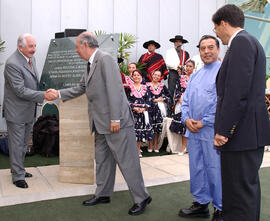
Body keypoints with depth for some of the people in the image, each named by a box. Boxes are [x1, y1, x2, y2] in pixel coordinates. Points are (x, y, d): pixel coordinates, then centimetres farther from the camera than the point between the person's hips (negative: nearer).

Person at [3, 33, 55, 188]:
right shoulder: (12, 64, -23)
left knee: (24, 143, 20)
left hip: (29, 110, 9)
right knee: (17, 144, 3)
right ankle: (18, 176, 16)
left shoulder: (31, 58, 5)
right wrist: (43, 95, -28)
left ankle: (18, 169, 37)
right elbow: (21, 90, -26)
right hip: (16, 112, -8)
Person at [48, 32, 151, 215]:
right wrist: (59, 94, 25)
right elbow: (81, 88, 27)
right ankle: (103, 194, 34)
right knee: (102, 160, 18)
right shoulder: (91, 65, 17)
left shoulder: (105, 59, -13)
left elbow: (115, 89, -20)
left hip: (116, 122, -10)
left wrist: (115, 119, -22)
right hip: (101, 124, 10)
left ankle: (141, 198, 13)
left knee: (127, 161, -1)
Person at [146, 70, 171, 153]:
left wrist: (163, 99, -1)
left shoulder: (162, 86, 12)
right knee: (151, 126, -4)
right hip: (151, 108, -3)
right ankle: (150, 146, 7)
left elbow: (169, 97, 15)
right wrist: (155, 100, -9)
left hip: (160, 108, 3)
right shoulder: (147, 85, 2)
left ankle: (156, 146, 12)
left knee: (158, 127, 2)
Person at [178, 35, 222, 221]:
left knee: (215, 170, 1)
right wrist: (187, 119, -1)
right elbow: (185, 100, 16)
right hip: (193, 129, 7)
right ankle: (201, 203, 30)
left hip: (212, 130, -7)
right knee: (196, 168, 14)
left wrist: (204, 122, -14)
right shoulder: (195, 76, 17)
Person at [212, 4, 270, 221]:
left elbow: (237, 92, -21)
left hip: (242, 132, -11)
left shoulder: (241, 41, -11)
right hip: (251, 132, 11)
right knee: (249, 186, 21)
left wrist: (223, 130, -18)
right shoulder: (251, 42, 20)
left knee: (239, 192, -4)